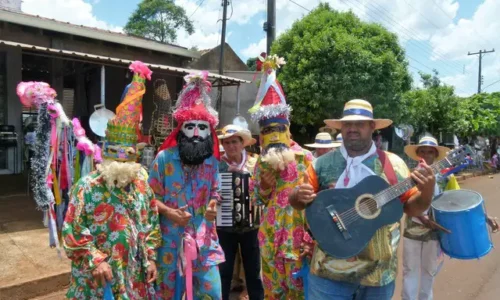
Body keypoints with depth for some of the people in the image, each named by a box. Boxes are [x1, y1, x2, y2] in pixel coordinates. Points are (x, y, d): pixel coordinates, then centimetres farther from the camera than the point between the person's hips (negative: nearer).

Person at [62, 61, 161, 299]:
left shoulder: (141, 182, 2)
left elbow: (151, 223, 8)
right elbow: (72, 232, -11)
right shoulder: (87, 187, -12)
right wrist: (95, 261, -15)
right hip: (99, 280, -4)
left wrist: (150, 257, 5)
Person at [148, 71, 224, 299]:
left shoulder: (212, 160, 2)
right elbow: (151, 197, -5)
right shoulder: (164, 158, -9)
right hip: (170, 240, -2)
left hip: (204, 240, 3)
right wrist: (169, 212, -19)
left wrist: (212, 206, -9)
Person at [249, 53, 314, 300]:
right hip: (270, 231, 4)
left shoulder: (303, 157, -7)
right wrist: (265, 184, -12)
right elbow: (260, 198, 8)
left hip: (296, 228, -4)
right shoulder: (262, 162, 6)